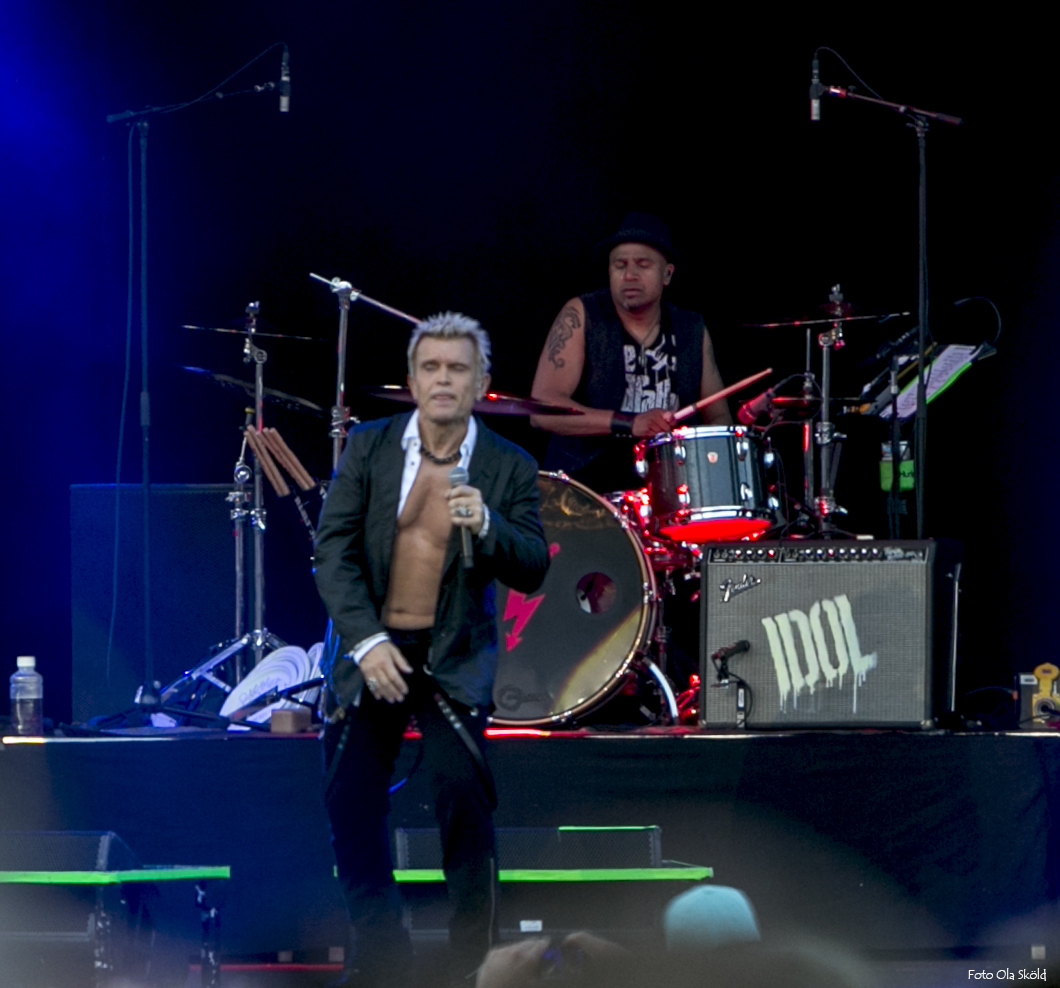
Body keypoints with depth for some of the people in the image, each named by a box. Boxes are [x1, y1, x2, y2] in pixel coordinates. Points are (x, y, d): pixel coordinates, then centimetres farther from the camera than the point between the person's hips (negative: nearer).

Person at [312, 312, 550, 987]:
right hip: (372, 646, 2)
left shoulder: (510, 467, -2)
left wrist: (486, 525, -25)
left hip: (455, 656, -2)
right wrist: (367, 641, -15)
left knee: (464, 797, -18)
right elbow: (334, 551, -3)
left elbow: (533, 572, -6)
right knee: (351, 804, 2)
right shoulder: (368, 447, 0)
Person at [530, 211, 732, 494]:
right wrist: (629, 423, -23)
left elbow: (719, 417, 16)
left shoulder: (691, 330, 10)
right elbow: (542, 409, -12)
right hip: (586, 483, -4)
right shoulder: (581, 317, -2)